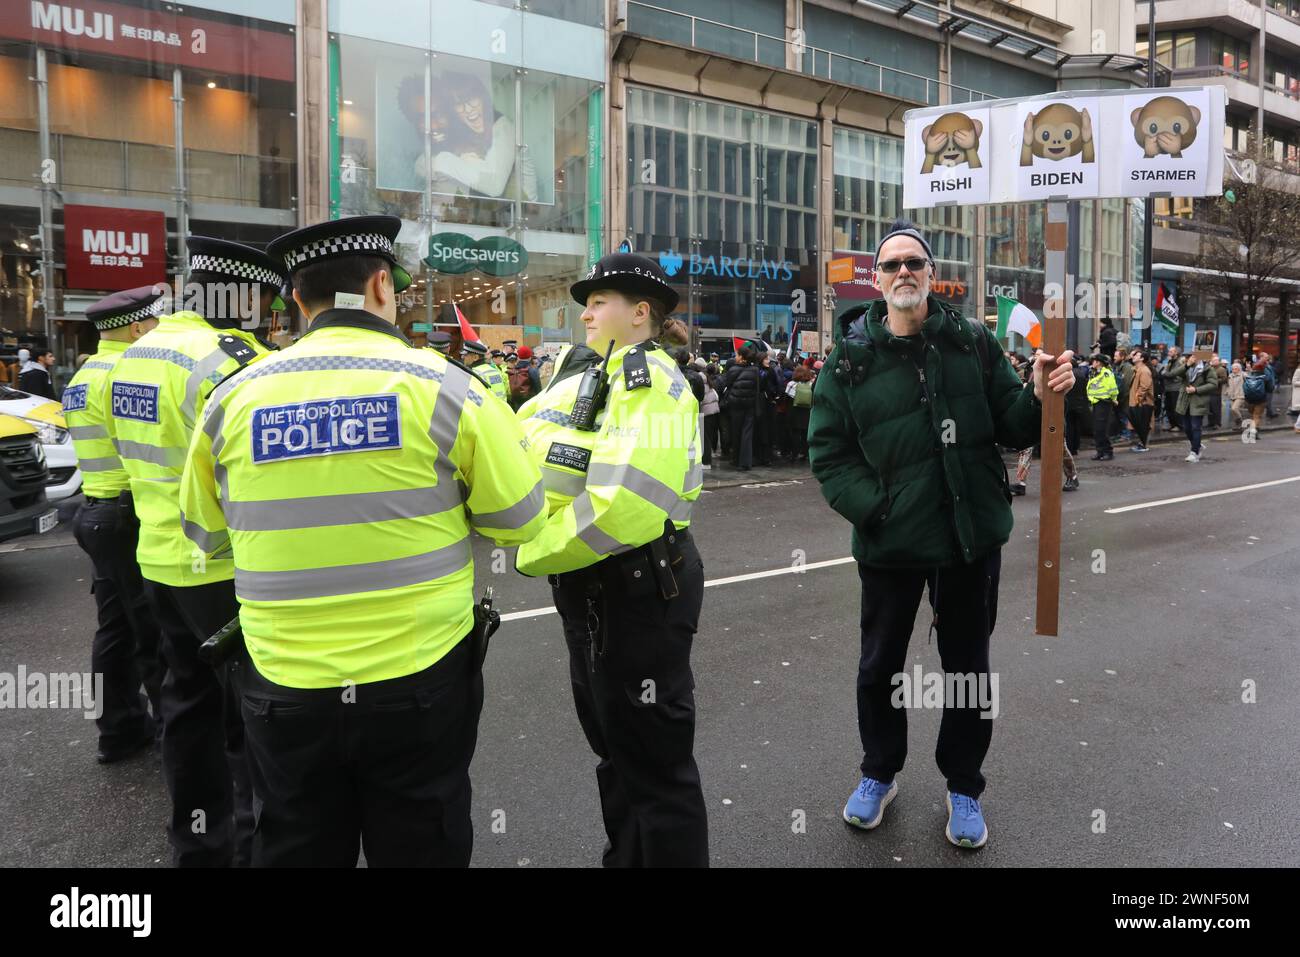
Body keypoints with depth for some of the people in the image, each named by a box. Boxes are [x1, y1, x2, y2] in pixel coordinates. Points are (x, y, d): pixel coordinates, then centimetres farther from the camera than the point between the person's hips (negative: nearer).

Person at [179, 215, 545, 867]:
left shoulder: (233, 398, -2)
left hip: (285, 692, 2)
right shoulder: (443, 386, -11)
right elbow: (519, 519, -4)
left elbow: (205, 532, 11)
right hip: (419, 686, -2)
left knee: (295, 852, 23)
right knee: (421, 850, 18)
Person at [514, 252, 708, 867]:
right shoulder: (584, 374, 13)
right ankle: (624, 855, 43)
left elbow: (625, 503, -29)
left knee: (654, 762, 4)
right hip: (589, 586, 10)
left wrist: (537, 555, -18)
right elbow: (521, 446, 11)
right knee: (611, 743, 24)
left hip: (638, 589, -10)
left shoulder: (650, 381, -16)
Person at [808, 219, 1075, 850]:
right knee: (880, 665, 15)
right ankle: (879, 774, 38)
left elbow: (1010, 429, 2)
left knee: (967, 666, 14)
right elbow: (828, 453, -4)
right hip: (889, 541, 0)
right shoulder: (850, 360, -5)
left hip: (972, 538, 1)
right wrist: (874, 508, -16)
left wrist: (1040, 397, -18)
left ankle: (964, 787, 35)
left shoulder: (972, 343, -1)